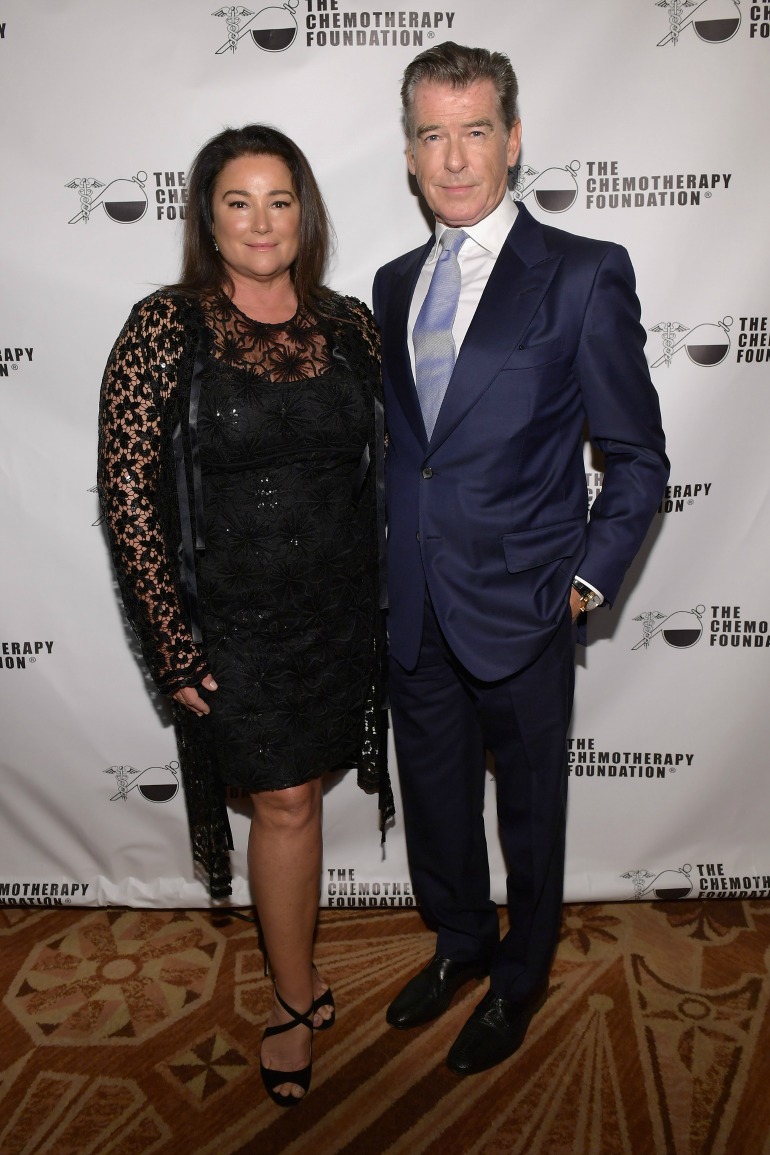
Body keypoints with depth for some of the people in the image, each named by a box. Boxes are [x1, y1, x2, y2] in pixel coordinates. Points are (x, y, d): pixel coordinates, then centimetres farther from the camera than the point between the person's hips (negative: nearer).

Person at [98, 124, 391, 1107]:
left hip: (338, 610, 4)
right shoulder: (164, 327, -10)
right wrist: (173, 645, -13)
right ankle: (296, 996, 33)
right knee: (286, 801, 7)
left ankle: (293, 974, 43)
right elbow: (126, 492, -11)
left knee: (294, 791, 18)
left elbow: (380, 468, 9)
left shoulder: (349, 325, 2)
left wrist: (386, 601, 7)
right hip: (232, 619, -3)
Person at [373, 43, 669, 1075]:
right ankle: (460, 944, 47)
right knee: (433, 794, 20)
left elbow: (639, 459, -4)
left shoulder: (584, 275, -7)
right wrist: (391, 563, 7)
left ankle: (520, 980, 41)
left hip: (522, 605, -4)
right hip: (415, 606, 5)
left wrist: (590, 579, -8)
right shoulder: (394, 285, 9)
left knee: (529, 806, 15)